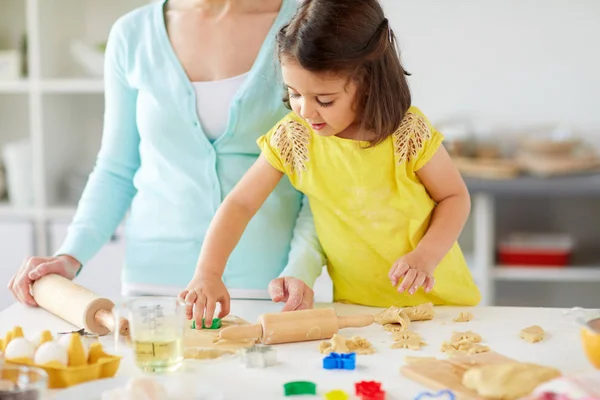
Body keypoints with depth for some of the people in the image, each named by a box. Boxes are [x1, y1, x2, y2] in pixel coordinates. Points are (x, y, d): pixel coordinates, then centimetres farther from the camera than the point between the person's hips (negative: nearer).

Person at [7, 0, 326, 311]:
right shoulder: (131, 35, 3)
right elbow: (117, 170, 10)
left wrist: (301, 271, -14)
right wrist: (71, 256, -2)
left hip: (264, 282, -2)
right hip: (155, 277, 2)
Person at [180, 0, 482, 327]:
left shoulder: (409, 133, -13)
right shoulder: (292, 139, -9)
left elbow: (454, 196, -1)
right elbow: (240, 204, -4)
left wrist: (425, 257, -17)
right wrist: (207, 273, -16)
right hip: (357, 307, -1)